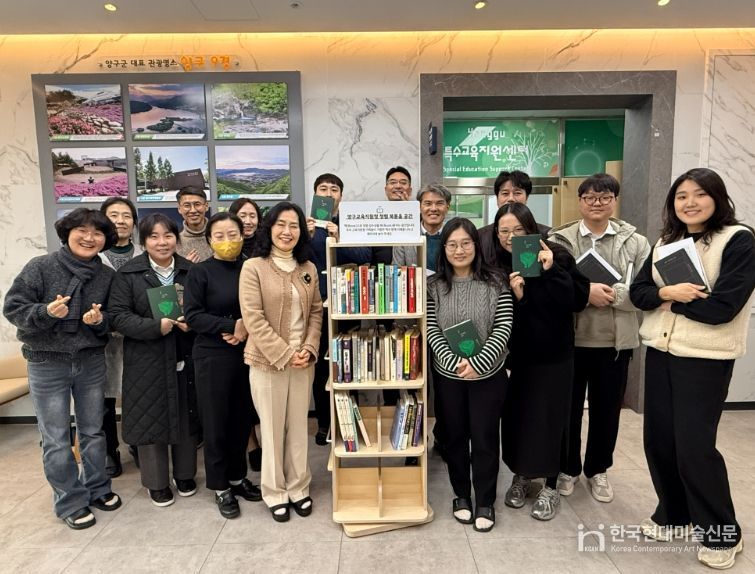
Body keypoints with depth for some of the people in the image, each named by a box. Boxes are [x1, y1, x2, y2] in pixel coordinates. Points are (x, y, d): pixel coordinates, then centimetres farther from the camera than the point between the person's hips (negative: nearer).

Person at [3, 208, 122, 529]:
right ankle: (70, 502, 23)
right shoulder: (40, 267, -10)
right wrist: (46, 312, -27)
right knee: (56, 439, 6)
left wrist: (100, 320, -16)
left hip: (91, 361, 3)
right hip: (47, 363, -3)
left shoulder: (107, 276, 0)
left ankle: (97, 488, 34)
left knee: (93, 431, 15)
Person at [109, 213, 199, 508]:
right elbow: (118, 316, -9)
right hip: (146, 361, -2)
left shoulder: (190, 270, 4)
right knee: (151, 419, 7)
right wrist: (156, 326, -21)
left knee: (186, 417, 11)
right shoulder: (128, 273, -3)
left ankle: (185, 475, 32)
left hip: (185, 358, 2)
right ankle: (157, 483, 27)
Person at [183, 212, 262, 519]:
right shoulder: (200, 272, -4)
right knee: (216, 421, 5)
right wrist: (232, 326, -17)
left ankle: (238, 477, 31)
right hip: (213, 356, -3)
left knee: (242, 418, 11)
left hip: (247, 354, 3)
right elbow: (192, 316, -10)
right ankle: (220, 487, 22)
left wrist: (248, 329, -10)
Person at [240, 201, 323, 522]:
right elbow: (253, 318, -14)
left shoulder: (308, 269, 6)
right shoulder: (254, 267, -8)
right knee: (272, 428, 9)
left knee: (299, 426, 14)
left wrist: (309, 349, -6)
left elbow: (316, 312, 8)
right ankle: (275, 493, 27)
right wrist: (285, 354, -16)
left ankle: (298, 488, 31)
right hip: (267, 361, -4)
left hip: (303, 361, 4)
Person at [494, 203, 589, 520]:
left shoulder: (557, 256, -8)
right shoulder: (495, 265, -5)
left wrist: (553, 272, -24)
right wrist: (515, 297, -24)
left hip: (553, 354, -1)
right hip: (514, 356, 2)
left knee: (548, 418, 7)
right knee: (515, 416, 12)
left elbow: (579, 300, -14)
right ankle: (521, 475, 35)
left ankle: (550, 487, 26)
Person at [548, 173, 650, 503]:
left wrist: (611, 293, -19)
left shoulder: (636, 242, 3)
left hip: (615, 341, 1)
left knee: (607, 409, 14)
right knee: (568, 407, 11)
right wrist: (585, 291, -22)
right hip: (570, 338, -1)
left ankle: (598, 470, 35)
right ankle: (568, 468, 32)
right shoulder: (560, 239, -1)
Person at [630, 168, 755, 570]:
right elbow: (638, 292, 2)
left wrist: (669, 297, -8)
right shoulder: (665, 242, 10)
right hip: (659, 353, 6)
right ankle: (672, 513, 33)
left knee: (693, 445, -2)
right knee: (658, 439, 11)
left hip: (705, 358, -6)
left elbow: (721, 308, -18)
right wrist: (667, 292, -17)